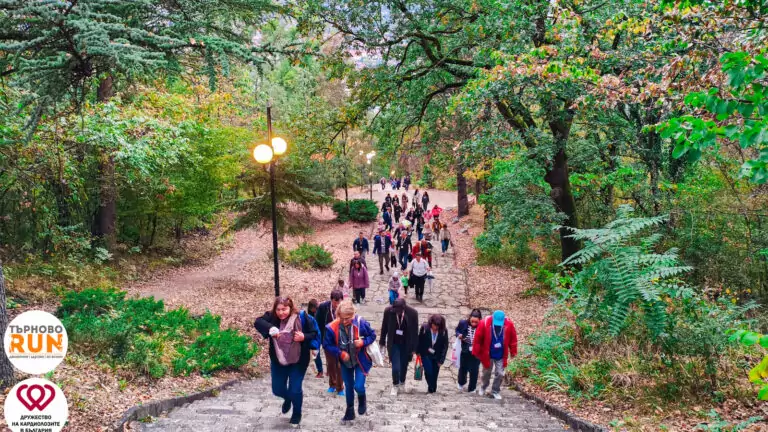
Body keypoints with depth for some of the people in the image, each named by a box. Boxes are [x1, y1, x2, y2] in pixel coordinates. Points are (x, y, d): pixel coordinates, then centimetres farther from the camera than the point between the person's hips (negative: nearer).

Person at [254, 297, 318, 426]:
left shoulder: (302, 318, -17)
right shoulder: (272, 317, -12)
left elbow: (314, 334, -7)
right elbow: (257, 322, -28)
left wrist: (304, 337, -28)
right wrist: (270, 328, -46)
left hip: (298, 361, -3)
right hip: (278, 361, 3)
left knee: (295, 390, 0)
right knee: (277, 389, 12)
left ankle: (297, 413, 31)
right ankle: (288, 398, 50)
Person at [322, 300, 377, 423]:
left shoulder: (360, 323, -25)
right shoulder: (332, 328, -23)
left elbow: (372, 335, -9)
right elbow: (326, 345, -11)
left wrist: (363, 342, -28)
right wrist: (340, 353, -24)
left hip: (360, 360, -2)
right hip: (345, 362, 2)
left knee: (358, 386, -9)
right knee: (348, 387, 17)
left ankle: (362, 401, 28)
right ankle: (350, 411, 38)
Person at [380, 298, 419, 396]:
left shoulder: (412, 313, -19)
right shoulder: (388, 311, -17)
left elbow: (415, 331, -8)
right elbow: (384, 328, -2)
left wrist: (414, 348, -4)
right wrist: (382, 342, 7)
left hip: (406, 345, 1)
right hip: (393, 344, -1)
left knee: (404, 365, 13)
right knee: (396, 366, -6)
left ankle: (402, 382, 42)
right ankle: (395, 385, 20)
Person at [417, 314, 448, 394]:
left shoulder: (444, 331, -13)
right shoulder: (424, 328, -15)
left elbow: (445, 346, -7)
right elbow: (419, 340, -3)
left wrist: (441, 359, -9)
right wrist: (418, 352, -1)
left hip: (437, 356, 1)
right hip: (426, 354, -1)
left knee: (434, 374, 2)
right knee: (428, 371, -14)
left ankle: (433, 389, 21)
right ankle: (430, 388, 8)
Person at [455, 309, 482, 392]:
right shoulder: (463, 323, -15)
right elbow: (457, 330, 6)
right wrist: (458, 335, -13)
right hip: (465, 351, 3)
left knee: (474, 371, 5)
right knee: (463, 368, 22)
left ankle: (472, 388, 26)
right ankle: (461, 384, 50)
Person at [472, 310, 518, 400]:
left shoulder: (509, 324, -19)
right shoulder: (484, 323, -24)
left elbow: (513, 338, -4)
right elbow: (478, 338, -14)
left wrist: (513, 351, 2)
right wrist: (476, 352, -8)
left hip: (501, 355, 1)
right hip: (487, 354, 0)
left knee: (500, 373, 4)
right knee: (486, 372, 18)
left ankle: (495, 391, 24)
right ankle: (483, 387, 44)